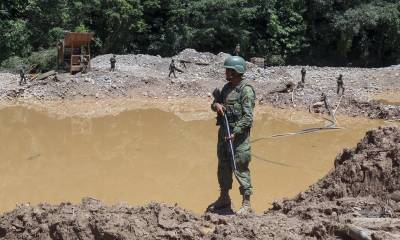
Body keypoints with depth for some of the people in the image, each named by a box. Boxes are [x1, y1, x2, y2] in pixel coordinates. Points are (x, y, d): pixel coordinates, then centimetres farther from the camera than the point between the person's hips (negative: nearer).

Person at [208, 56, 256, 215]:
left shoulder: (246, 90, -13)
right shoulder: (227, 88, 11)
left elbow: (248, 117, -18)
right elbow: (215, 102, 19)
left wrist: (235, 133, -24)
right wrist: (216, 105, -5)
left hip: (239, 135, -8)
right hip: (224, 132, 8)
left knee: (240, 169, -4)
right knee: (223, 166, 17)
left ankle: (246, 204, 8)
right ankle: (224, 199, 32)